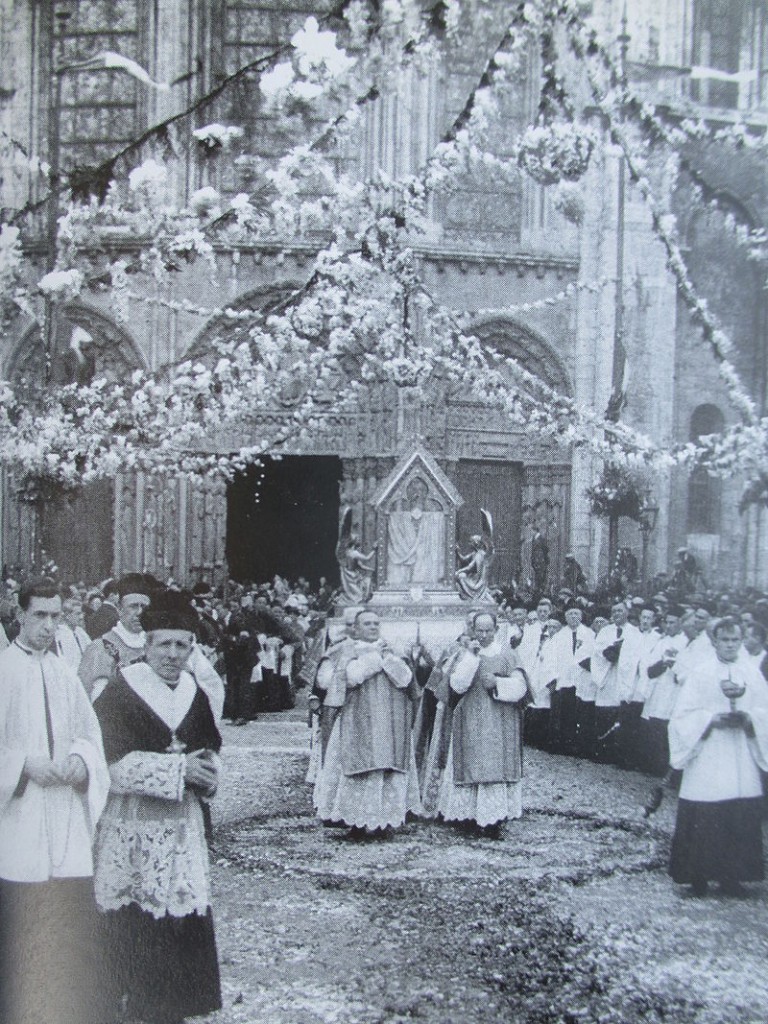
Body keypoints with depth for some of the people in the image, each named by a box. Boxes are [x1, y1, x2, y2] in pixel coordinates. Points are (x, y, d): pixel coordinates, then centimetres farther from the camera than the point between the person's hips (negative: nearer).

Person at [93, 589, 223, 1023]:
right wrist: (180, 767, -17)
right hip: (131, 825, -5)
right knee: (135, 922, -4)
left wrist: (208, 769, -4)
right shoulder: (120, 692, -9)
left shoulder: (194, 693, 10)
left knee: (185, 917, 6)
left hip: (183, 824, 6)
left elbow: (211, 747, 19)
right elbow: (115, 762, -15)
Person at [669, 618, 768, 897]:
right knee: (701, 821, -3)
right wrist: (712, 719, -17)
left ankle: (730, 876, 14)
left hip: (742, 761, 3)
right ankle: (698, 876, 10)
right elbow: (683, 715, -4)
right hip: (706, 759, -3)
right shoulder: (700, 672, -2)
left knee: (741, 819, 1)